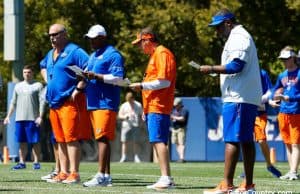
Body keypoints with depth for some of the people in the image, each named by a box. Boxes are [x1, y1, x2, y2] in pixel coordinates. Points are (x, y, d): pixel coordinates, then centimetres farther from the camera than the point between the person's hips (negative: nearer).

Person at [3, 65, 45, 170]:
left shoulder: (38, 85, 2)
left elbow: (42, 102, -4)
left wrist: (40, 116, -13)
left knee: (35, 142, -3)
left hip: (33, 119, -4)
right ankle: (22, 162, 8)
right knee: (22, 142, 5)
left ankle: (36, 162, 1)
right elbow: (13, 103, 20)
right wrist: (8, 116, 13)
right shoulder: (18, 86, 16)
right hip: (20, 118, 4)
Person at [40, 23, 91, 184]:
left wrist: (77, 89, -18)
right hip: (54, 103, 9)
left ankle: (74, 173, -13)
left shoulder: (74, 51, -8)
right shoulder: (50, 54, 19)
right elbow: (43, 67, 41)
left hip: (69, 102, -9)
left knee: (71, 138, -11)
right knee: (60, 140, 9)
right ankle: (63, 173, 13)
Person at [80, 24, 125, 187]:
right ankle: (107, 176, 11)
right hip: (93, 103, 9)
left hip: (106, 103, -9)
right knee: (101, 139, 8)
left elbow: (118, 78, -15)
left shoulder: (113, 55, -6)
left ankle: (101, 176, -19)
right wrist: (84, 78, 5)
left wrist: (96, 76, -20)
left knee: (102, 138, -14)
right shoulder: (93, 56, 23)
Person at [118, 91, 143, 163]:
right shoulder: (124, 105, 9)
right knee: (125, 141, -2)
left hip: (135, 125, -1)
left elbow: (141, 115, 13)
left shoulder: (138, 105, 7)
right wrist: (124, 117, -12)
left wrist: (140, 123, -1)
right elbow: (119, 115, 10)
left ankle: (136, 157, 0)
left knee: (135, 142, -4)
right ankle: (124, 157, 3)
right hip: (126, 125, 1)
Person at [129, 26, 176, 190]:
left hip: (158, 107, -10)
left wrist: (142, 86, -13)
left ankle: (166, 178, -19)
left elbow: (164, 82, -17)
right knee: (157, 142, 8)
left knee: (158, 141, -15)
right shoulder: (154, 55, 22)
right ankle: (165, 179, 8)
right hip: (152, 107, 10)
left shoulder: (162, 53, -9)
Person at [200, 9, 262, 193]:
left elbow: (236, 66, -21)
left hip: (237, 97, -11)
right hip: (249, 98, 11)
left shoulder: (237, 37, -11)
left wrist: (212, 69, -15)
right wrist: (217, 70, 18)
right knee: (246, 140, 11)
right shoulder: (243, 36, 23)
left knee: (232, 139, -13)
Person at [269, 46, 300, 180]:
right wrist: (271, 100, 7)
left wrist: (288, 98, -20)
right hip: (283, 113, 6)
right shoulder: (282, 76, 14)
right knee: (287, 143, 8)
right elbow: (275, 90, 25)